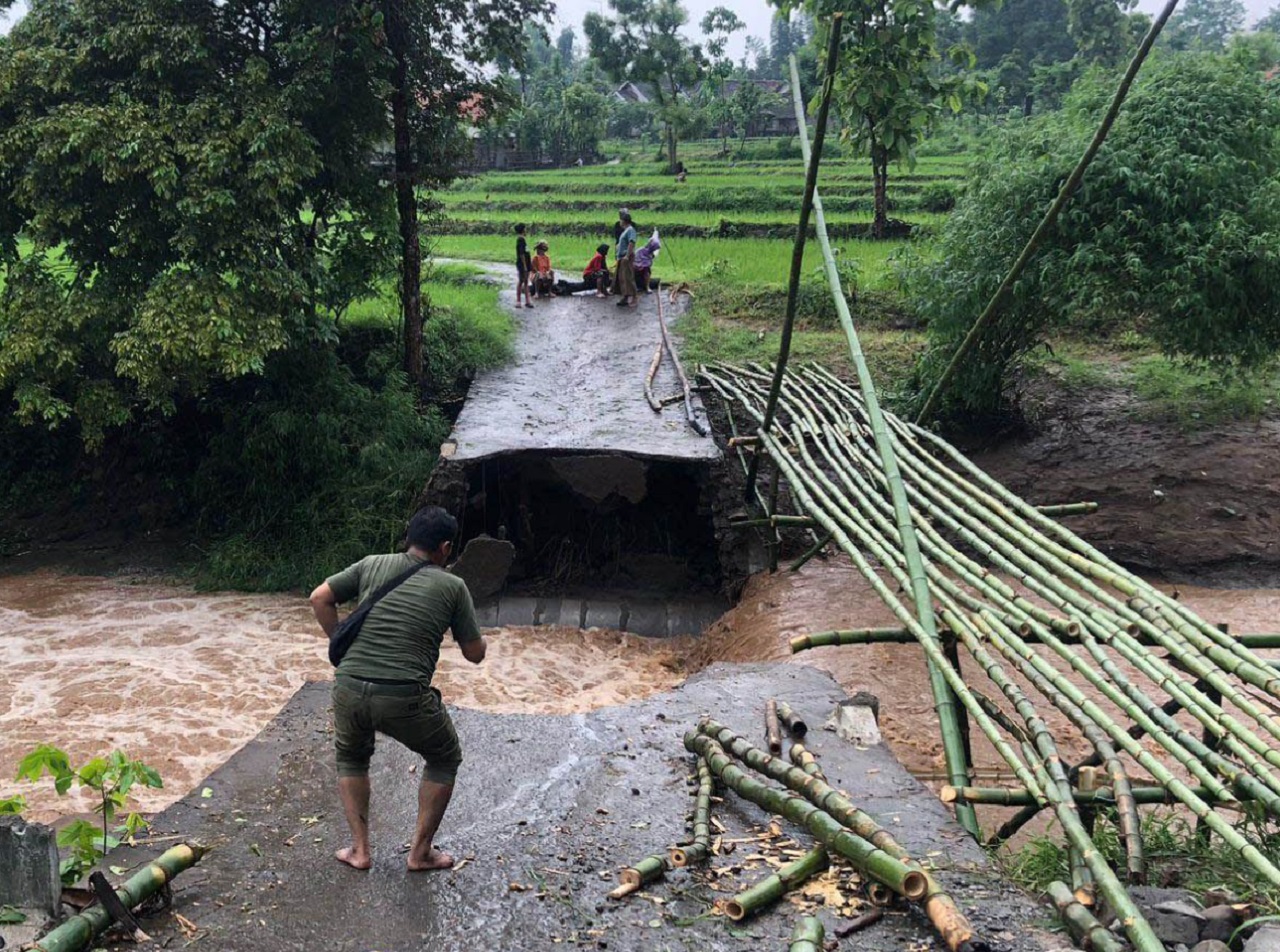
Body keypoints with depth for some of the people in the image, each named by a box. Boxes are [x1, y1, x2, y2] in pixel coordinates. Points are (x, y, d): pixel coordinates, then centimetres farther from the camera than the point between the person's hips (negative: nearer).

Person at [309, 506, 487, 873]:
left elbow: (319, 598, 11)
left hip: (349, 689, 3)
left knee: (351, 758, 33)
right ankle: (421, 852, 26)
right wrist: (475, 632, 31)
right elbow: (475, 654, 11)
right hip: (404, 699, -3)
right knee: (444, 760, 25)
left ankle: (359, 850, 29)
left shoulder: (372, 565, 13)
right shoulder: (452, 586, 6)